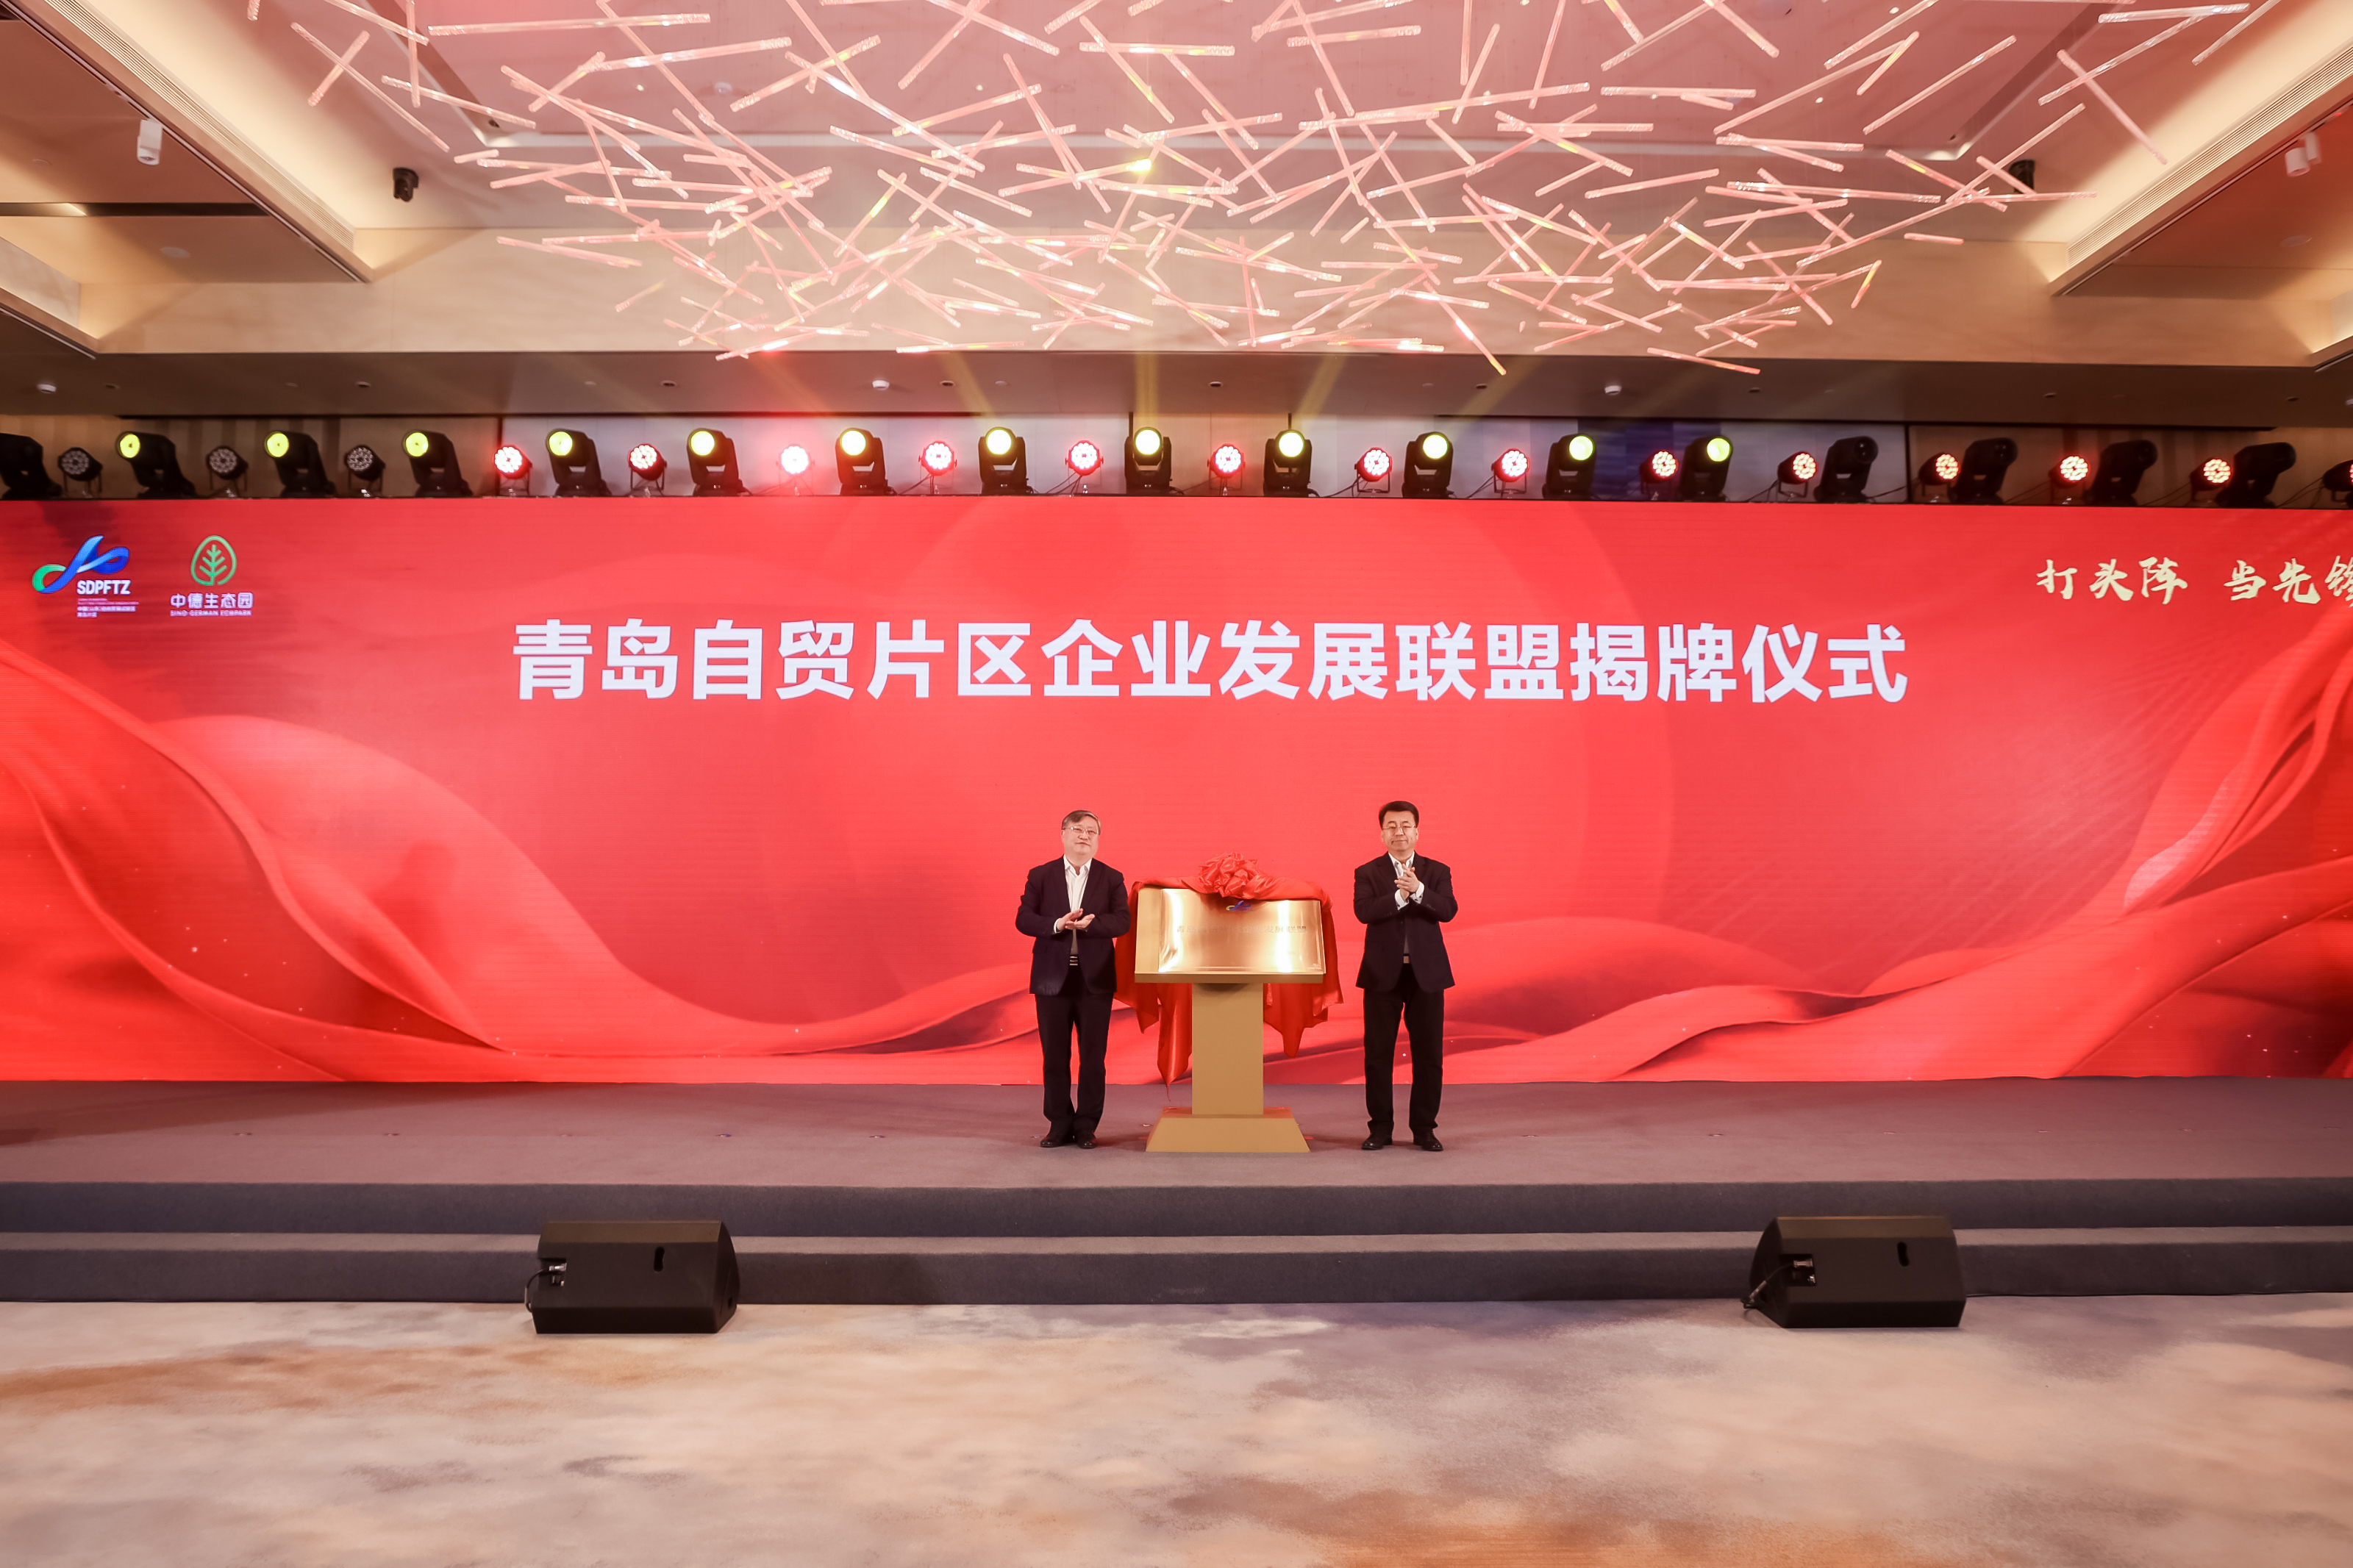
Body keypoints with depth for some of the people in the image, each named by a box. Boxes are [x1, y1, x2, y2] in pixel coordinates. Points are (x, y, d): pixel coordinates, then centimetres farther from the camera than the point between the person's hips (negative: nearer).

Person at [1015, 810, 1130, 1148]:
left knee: (1093, 1056, 3)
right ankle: (1060, 1124, 16)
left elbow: (1121, 922, -7)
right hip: (1052, 979, 0)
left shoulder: (1112, 878, 5)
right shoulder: (1040, 876, 6)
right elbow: (1023, 919, -4)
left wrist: (1089, 923, -25)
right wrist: (1057, 924, -21)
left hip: (1095, 980, 0)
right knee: (1055, 1056, 5)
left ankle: (1087, 1126, 13)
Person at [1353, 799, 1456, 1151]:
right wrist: (1400, 895, -25)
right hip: (1383, 974, -1)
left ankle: (1424, 1128, 13)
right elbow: (1364, 911, -14)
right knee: (1378, 1054, 3)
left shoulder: (1437, 872, 7)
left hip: (1426, 973, 1)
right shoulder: (1367, 873, 4)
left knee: (1429, 1054, 3)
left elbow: (1448, 911, -10)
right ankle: (1380, 1127, 13)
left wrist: (1418, 890, -25)